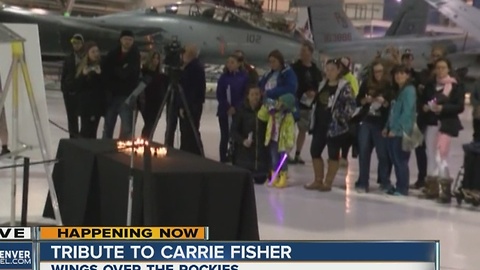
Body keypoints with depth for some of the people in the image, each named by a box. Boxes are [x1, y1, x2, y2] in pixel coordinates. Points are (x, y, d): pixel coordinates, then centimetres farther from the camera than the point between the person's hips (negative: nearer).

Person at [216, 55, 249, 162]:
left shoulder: (244, 77, -2)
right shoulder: (224, 77, 4)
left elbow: (246, 94, -4)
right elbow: (220, 95, 2)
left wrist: (236, 108, -12)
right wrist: (228, 107, -10)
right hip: (224, 111, 2)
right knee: (225, 136, 5)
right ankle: (223, 160, 11)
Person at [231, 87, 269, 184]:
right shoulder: (241, 110, -8)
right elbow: (234, 130, -9)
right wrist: (242, 141, -23)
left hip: (261, 151, 2)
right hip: (244, 150, -2)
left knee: (260, 180, 2)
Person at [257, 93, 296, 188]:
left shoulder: (288, 117, -18)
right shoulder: (272, 112, -3)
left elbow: (290, 132, -17)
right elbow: (262, 116, 5)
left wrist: (289, 145, -20)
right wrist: (265, 107, -8)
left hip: (283, 142, -5)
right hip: (273, 140, 5)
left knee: (283, 161, 3)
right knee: (274, 160, 12)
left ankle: (283, 179, 12)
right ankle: (274, 178, 21)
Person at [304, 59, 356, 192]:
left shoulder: (344, 86, -8)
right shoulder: (323, 84, 13)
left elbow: (351, 105, -14)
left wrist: (341, 118, -18)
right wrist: (313, 121, 13)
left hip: (334, 126, -7)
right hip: (320, 124, 7)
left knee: (333, 154, 2)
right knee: (314, 151, 7)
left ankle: (328, 182, 8)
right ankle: (318, 180, 19)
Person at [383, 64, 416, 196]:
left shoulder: (409, 90, -10)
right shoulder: (398, 91, 18)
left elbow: (407, 112, -18)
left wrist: (395, 129, -20)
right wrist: (387, 127, 12)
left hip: (402, 132, -9)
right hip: (393, 131, 9)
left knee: (401, 160, -4)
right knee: (395, 160, 11)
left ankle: (403, 189, 1)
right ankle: (399, 187, 19)